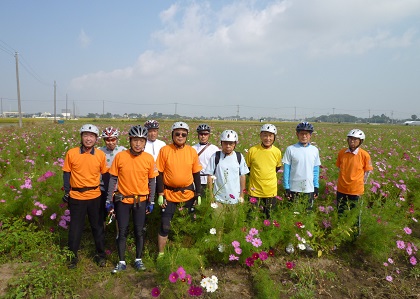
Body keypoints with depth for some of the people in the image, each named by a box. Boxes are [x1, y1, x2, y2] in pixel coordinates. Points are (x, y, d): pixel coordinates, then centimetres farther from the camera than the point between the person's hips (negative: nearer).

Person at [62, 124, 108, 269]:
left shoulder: (101, 155, -4)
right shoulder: (71, 153, -7)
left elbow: (105, 174, 5)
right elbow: (66, 173, 2)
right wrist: (66, 192, 0)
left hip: (95, 197, 1)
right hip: (76, 197, -1)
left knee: (97, 226, 13)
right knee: (75, 227, 12)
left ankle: (101, 254, 30)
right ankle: (73, 256, 31)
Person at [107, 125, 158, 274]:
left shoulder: (149, 158, -7)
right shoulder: (120, 156, -9)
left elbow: (152, 181, 1)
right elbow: (113, 178, -2)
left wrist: (151, 201, 2)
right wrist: (109, 199, -2)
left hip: (141, 201, 1)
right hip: (122, 200, 0)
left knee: (139, 231, 11)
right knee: (122, 231, 8)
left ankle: (138, 260, 28)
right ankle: (122, 262, 23)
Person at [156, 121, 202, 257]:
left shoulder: (192, 151, 0)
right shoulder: (164, 150, -6)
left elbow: (196, 174, 5)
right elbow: (159, 173, -4)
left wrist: (199, 194, 3)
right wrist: (160, 194, -8)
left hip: (188, 194, 2)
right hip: (169, 194, -2)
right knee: (165, 226, 3)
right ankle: (161, 253, 20)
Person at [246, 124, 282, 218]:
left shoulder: (277, 152, -4)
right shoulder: (252, 150, -10)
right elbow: (247, 168, 3)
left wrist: (268, 176, 5)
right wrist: (255, 177, 0)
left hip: (271, 191, 2)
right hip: (255, 190, -1)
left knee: (269, 215, 15)